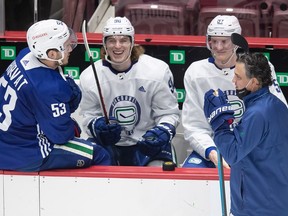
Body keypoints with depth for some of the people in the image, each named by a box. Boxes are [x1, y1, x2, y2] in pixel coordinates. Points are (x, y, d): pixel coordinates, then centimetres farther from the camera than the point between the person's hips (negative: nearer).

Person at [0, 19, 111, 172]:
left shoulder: (26, 55, -5)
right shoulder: (48, 88, -30)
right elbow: (61, 134, -19)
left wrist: (70, 89, -5)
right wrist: (75, 129, 2)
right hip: (25, 156, -10)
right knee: (100, 156, -4)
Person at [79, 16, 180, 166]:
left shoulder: (157, 71, -11)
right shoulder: (89, 77, -6)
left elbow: (169, 113, -4)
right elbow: (88, 116, 0)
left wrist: (163, 131, -25)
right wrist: (97, 125, -23)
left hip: (148, 142, -1)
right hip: (108, 144, 1)